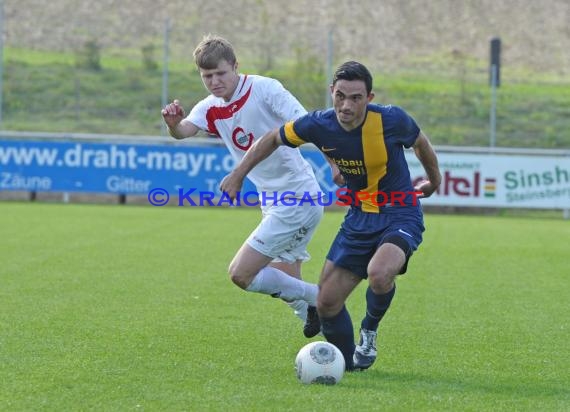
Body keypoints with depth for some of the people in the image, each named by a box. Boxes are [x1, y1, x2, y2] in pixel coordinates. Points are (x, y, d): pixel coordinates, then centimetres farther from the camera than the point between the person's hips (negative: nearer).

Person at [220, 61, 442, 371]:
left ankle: (369, 331, -1)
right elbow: (274, 139, 7)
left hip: (400, 214, -4)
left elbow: (420, 143, 3)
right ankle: (347, 363, 27)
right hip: (359, 217, 4)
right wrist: (238, 174, 7)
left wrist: (434, 180, 19)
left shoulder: (391, 120, -21)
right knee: (327, 302, -1)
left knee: (379, 273, -34)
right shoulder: (318, 125, -13)